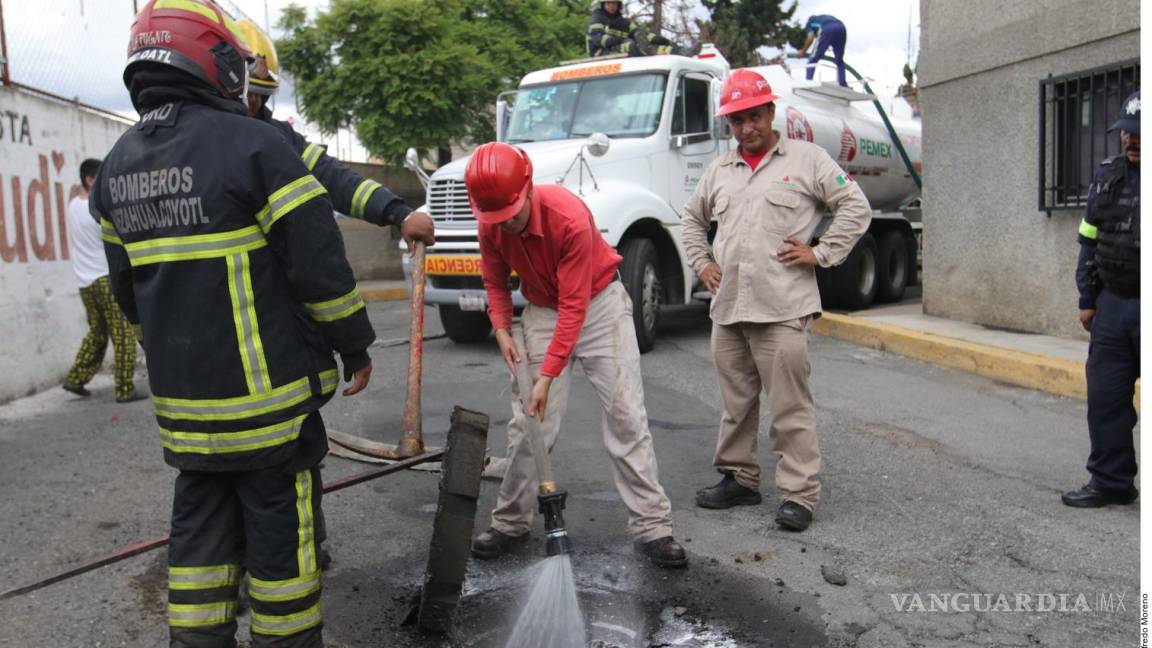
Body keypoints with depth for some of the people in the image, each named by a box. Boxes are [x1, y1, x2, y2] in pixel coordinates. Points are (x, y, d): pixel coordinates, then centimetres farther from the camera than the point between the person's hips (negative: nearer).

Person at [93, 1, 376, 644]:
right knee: (281, 526, 6)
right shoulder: (254, 145, -14)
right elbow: (320, 266, -15)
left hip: (182, 398, 7)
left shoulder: (117, 166, 9)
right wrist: (356, 347, -2)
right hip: (267, 396, -6)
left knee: (201, 524, 18)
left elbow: (127, 288, 16)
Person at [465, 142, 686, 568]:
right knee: (527, 421, 1)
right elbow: (495, 282, 7)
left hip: (599, 303, -4)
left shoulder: (569, 217, -30)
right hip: (542, 310, 4)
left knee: (626, 414, -6)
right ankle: (511, 522, 15)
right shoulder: (491, 226, -13)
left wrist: (548, 376, -31)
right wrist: (501, 329, -11)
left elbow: (575, 306, -29)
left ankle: (652, 526, 1)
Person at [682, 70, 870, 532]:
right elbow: (693, 217, 30)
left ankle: (799, 493, 4)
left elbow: (856, 207, 1)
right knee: (736, 402, 14)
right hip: (727, 307, 6)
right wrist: (702, 263, 18)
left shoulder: (806, 159, 2)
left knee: (790, 407, -4)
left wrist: (820, 253, -6)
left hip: (782, 308, -5)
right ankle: (739, 478, 27)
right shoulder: (719, 169, 17)